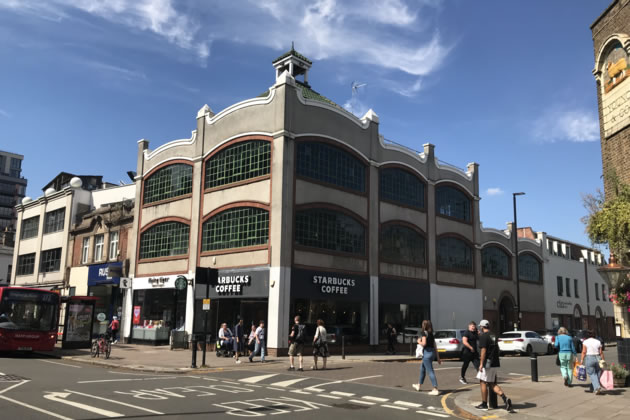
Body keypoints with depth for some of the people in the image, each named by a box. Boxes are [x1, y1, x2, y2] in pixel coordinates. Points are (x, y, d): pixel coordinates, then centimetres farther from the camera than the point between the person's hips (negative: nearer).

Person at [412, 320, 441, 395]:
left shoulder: (424, 333, -9)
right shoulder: (431, 334, 13)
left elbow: (424, 343, -22)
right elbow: (435, 347, 13)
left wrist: (419, 341, -1)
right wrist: (438, 358, 15)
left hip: (427, 353, -9)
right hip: (433, 353, 9)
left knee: (430, 371, -7)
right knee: (422, 368, 24)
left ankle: (435, 390, -10)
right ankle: (418, 385, 38)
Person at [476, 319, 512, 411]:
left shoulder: (483, 336, -12)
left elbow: (483, 350, -19)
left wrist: (481, 364, -18)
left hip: (487, 363, -8)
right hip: (495, 363, 8)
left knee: (483, 383, 4)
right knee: (492, 384, 12)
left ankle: (484, 404, 10)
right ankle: (505, 398, -6)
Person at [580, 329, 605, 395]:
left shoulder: (585, 342, -2)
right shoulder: (598, 342, 6)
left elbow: (584, 352, -7)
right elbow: (601, 352, 3)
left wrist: (582, 360, -3)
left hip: (589, 358, -4)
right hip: (597, 358, 4)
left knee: (592, 374, 0)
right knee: (596, 374, 12)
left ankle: (597, 387, -17)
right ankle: (592, 389, 18)